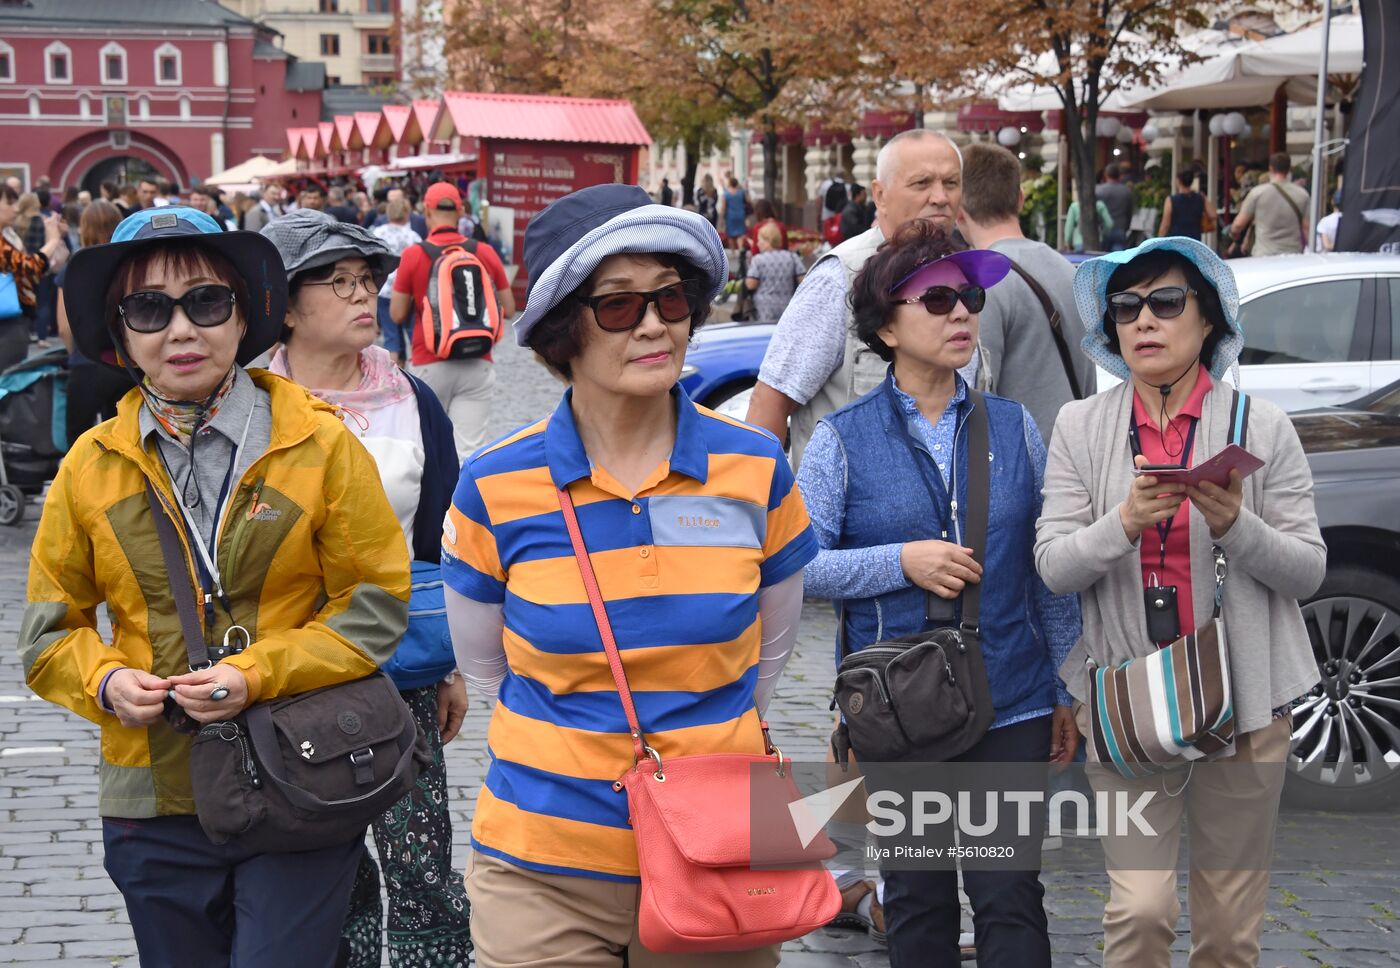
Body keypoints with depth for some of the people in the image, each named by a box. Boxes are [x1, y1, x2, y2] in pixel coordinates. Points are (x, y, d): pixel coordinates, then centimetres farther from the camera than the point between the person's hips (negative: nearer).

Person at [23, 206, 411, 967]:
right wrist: (105, 681, -11)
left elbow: (375, 606, -4)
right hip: (154, 805, 3)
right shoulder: (91, 465, 3)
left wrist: (258, 674, -16)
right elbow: (50, 626, 10)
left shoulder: (320, 444, -4)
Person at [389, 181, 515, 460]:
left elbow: (397, 314, -2)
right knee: (469, 450, -4)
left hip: (430, 364, -1)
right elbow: (508, 310, 6)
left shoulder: (414, 254, -6)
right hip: (477, 364, 1)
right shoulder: (486, 253, -1)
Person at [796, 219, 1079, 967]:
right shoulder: (843, 439, -1)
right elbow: (799, 564, -4)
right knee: (916, 899, 11)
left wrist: (1067, 691, 9)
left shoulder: (1013, 426, 5)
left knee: (1011, 895, -1)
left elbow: (1049, 569, 9)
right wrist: (902, 561, -16)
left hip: (1011, 706, 1)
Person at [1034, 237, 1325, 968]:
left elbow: (1307, 571, -1)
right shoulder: (1080, 426, 3)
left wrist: (1235, 525, -20)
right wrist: (1126, 522, -22)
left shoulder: (1260, 425, 0)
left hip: (1243, 696, 0)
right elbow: (1053, 566, -3)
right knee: (1140, 908, -9)